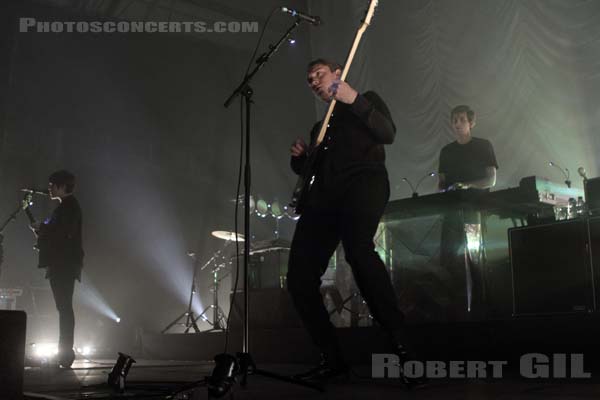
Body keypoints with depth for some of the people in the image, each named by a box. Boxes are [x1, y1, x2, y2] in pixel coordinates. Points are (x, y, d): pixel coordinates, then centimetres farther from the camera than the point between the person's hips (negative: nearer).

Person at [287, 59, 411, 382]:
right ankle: (331, 359, 3)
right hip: (324, 192, 6)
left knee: (357, 249, -35)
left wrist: (353, 99, -10)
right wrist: (300, 157, 9)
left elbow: (387, 134, -2)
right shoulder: (320, 126, 32)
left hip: (363, 179, -6)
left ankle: (401, 342, -26)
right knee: (299, 277, -9)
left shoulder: (367, 100, 18)